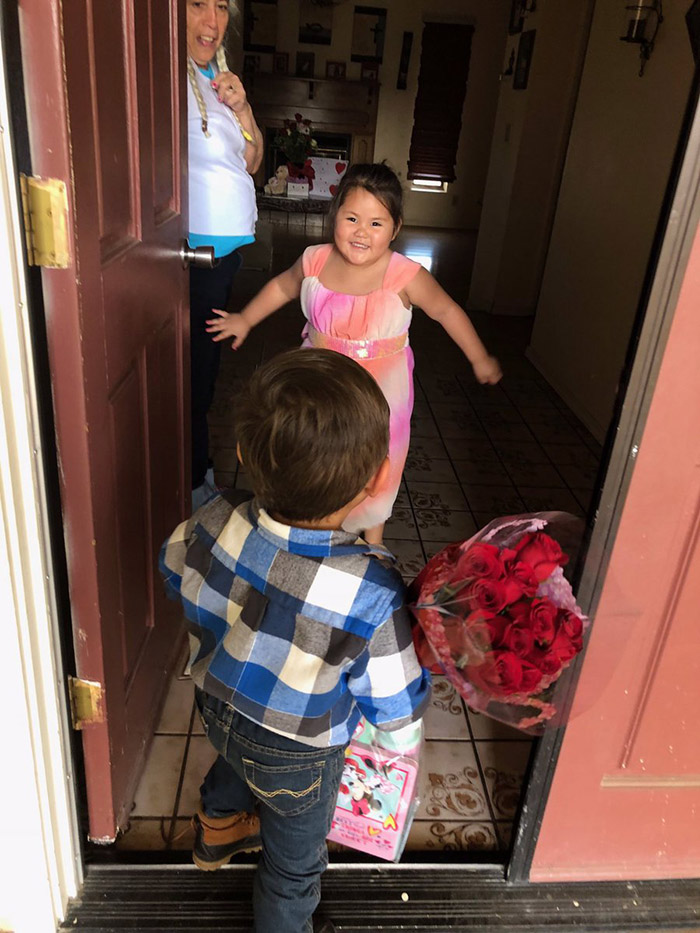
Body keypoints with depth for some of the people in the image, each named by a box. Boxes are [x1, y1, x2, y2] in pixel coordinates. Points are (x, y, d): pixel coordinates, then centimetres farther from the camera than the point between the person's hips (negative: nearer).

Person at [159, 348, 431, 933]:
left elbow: (175, 571, -5)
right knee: (294, 863, 29)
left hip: (218, 709, 5)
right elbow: (401, 724, -29)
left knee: (233, 768, 41)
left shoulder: (214, 524, -30)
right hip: (297, 757, -4)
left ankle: (217, 831, 72)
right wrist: (419, 655, -13)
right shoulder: (371, 594, -42)